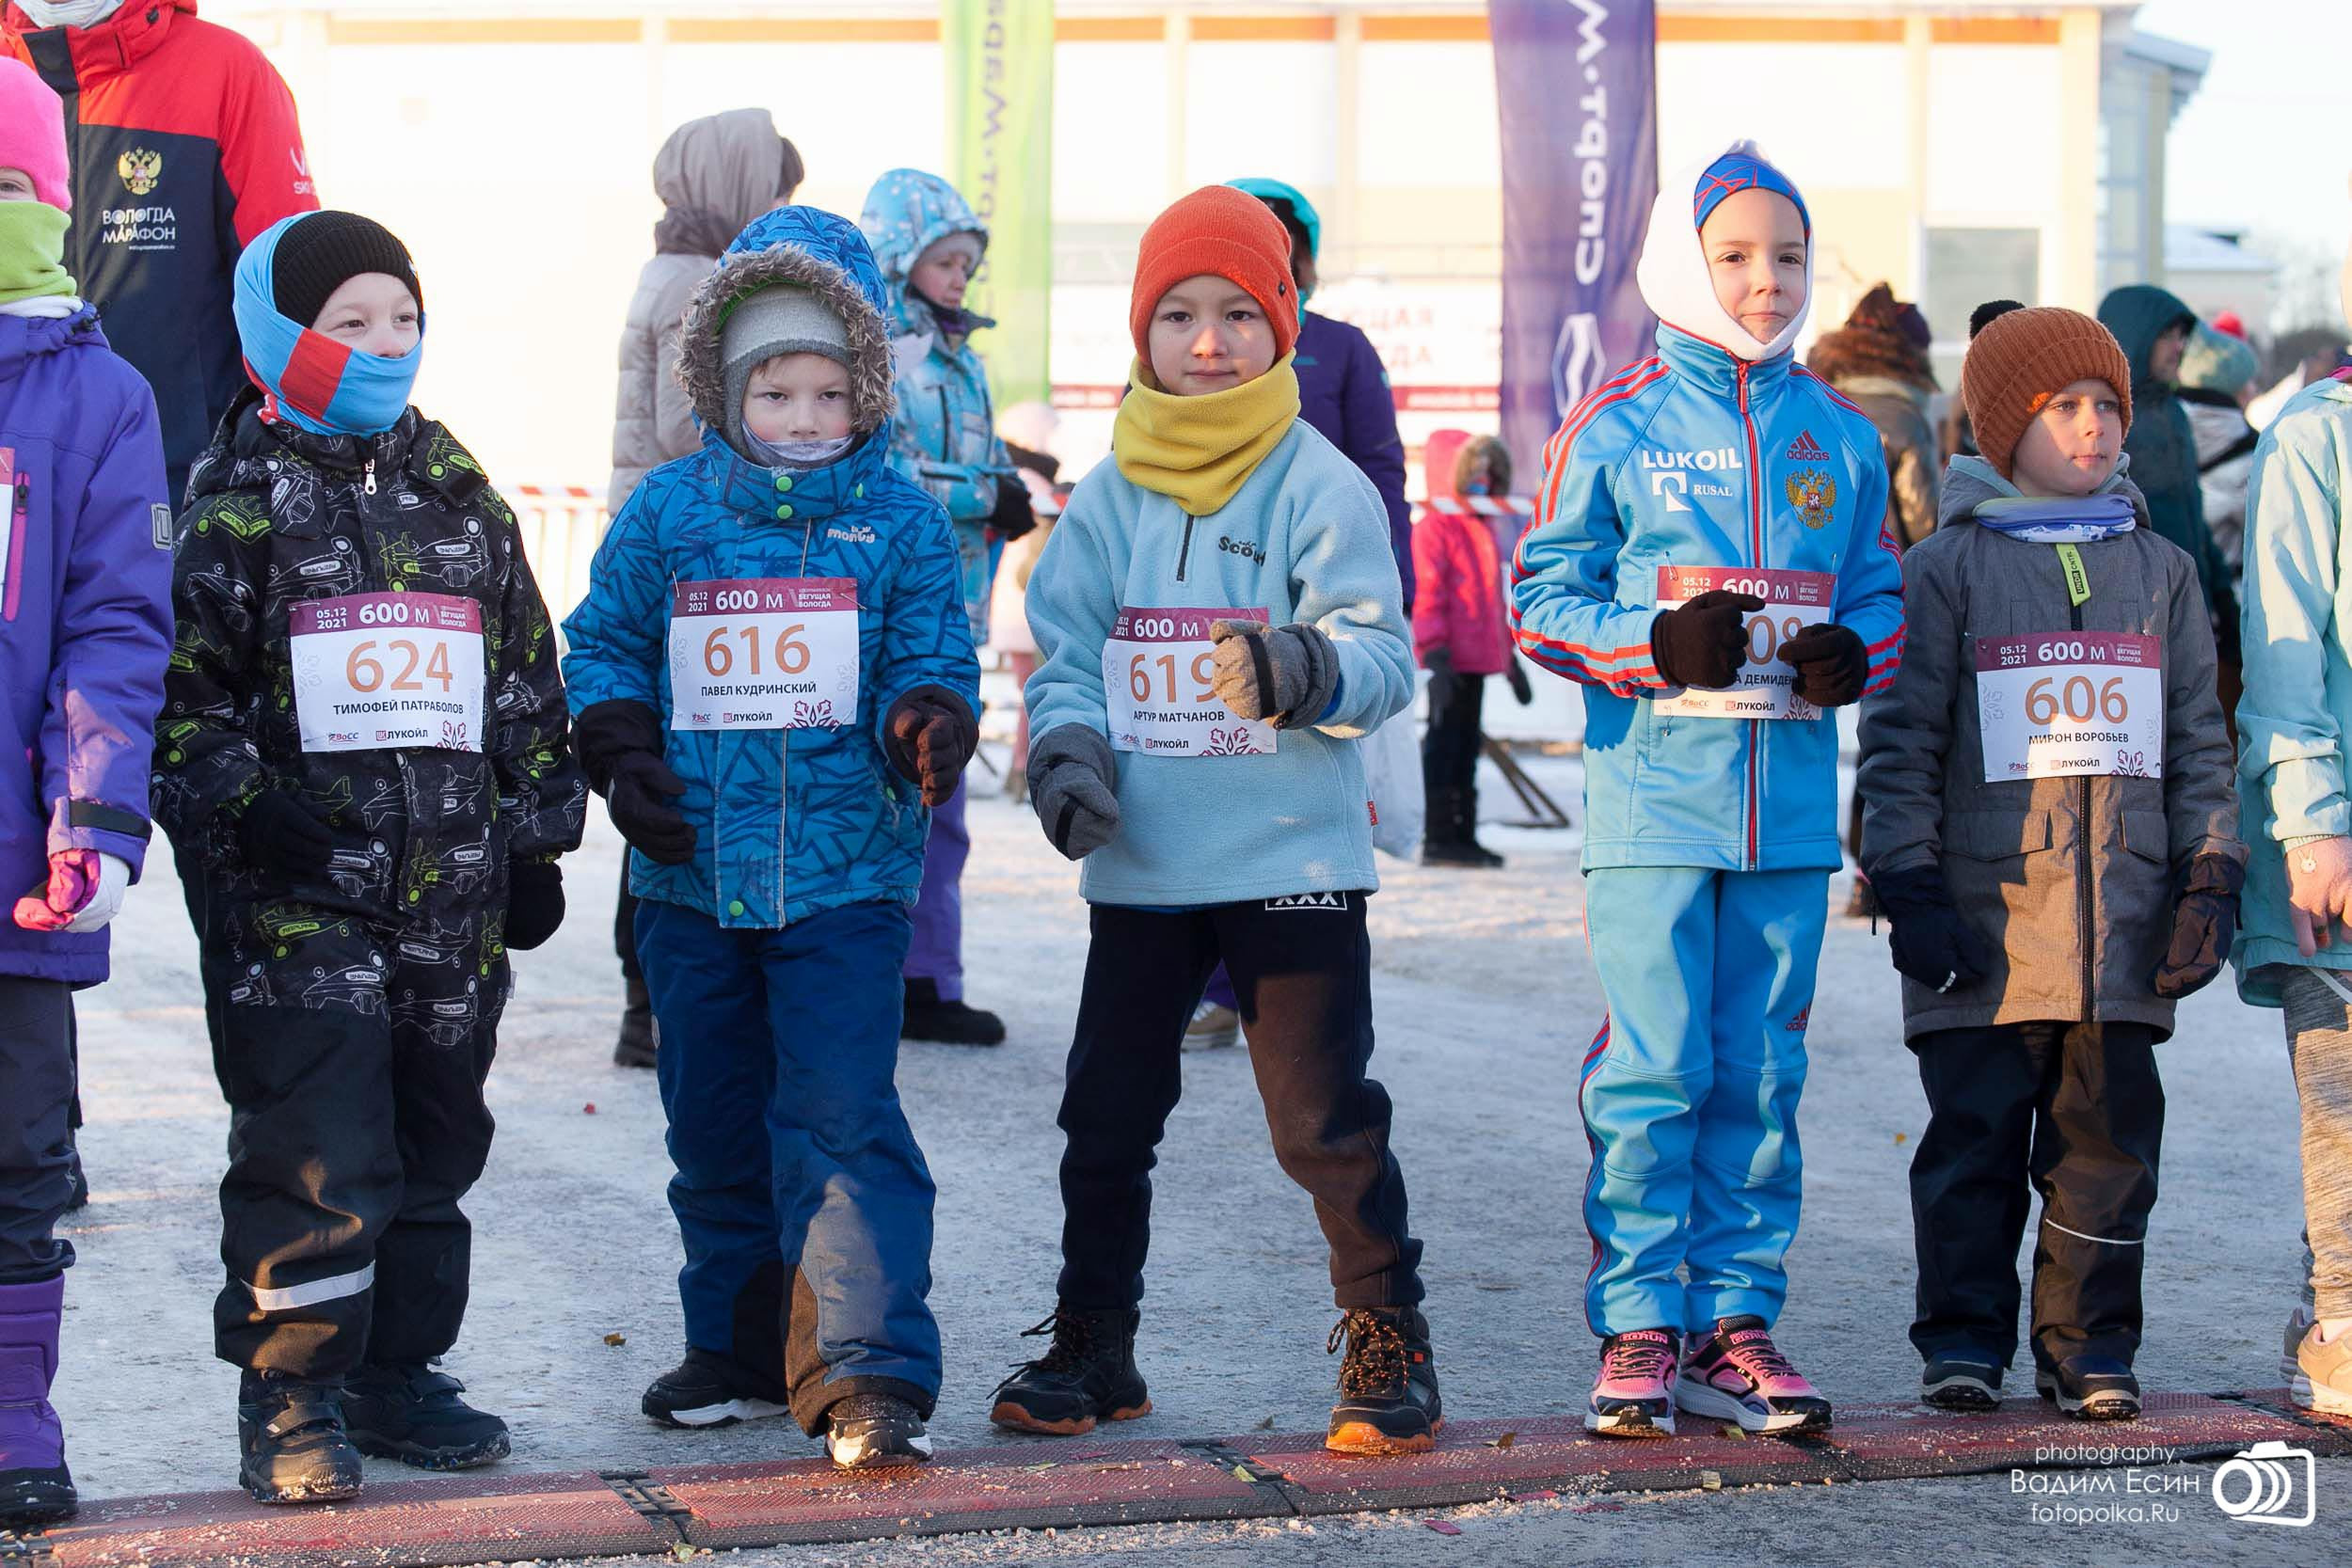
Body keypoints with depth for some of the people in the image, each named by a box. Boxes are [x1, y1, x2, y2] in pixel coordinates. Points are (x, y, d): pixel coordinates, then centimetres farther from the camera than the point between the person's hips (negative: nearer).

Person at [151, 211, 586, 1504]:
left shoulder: (461, 497, 13)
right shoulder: (241, 500, -2)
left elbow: (527, 684, 18)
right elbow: (181, 684, -3)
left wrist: (537, 838, 15)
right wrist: (240, 802, -16)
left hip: (455, 896, 5)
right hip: (297, 898, -5)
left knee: (433, 1146, 11)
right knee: (313, 1154, -9)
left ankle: (397, 1372, 23)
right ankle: (289, 1396, 1)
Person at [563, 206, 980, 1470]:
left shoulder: (898, 518, 1)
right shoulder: (665, 513, 4)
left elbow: (928, 656, 1)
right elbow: (603, 647, 11)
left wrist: (929, 724, -21)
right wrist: (624, 756, -5)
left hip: (846, 877, -3)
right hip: (690, 877, 3)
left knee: (843, 1119, -11)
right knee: (715, 1124, 13)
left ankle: (868, 1375, -10)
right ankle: (741, 1348, 29)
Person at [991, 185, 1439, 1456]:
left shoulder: (1320, 487, -5)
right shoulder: (1110, 497, 7)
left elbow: (1381, 658, -12)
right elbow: (1065, 654, 8)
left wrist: (1305, 668, -33)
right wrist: (1065, 755, -12)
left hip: (1291, 860, -4)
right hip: (1138, 866, 4)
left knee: (1324, 1118, -3)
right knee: (1106, 1115, 11)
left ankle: (1389, 1348, 11)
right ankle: (1092, 1348, 26)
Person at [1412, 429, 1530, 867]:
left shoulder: (1481, 531, 19)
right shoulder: (1433, 528, -9)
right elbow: (1427, 595, -16)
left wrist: (1510, 658, 25)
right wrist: (1435, 654, -23)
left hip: (1478, 658, 9)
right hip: (1452, 660, -9)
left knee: (1467, 745, 13)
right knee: (1444, 743, -7)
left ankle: (1463, 835, 20)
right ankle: (1437, 839, -5)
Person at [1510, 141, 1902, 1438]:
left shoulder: (1837, 437, 10)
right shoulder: (1618, 426, -1)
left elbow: (1879, 590, 18)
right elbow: (1543, 598, 0)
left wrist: (1856, 653, -4)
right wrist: (1658, 646, -16)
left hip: (1791, 800, 4)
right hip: (1655, 792, -4)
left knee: (1760, 1076, 7)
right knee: (1651, 1073, -4)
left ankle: (1733, 1325, 15)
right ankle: (1639, 1329, 5)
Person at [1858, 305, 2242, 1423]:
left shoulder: (2161, 571, 14)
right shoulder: (1946, 569, 3)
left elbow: (2199, 740, 15)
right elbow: (1900, 743, 0)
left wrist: (2210, 876, 6)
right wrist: (1909, 884, -7)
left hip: (2125, 910, 3)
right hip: (1987, 910, -3)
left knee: (2108, 1138, 4)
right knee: (1975, 1136, 0)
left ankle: (2089, 1344, 13)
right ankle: (1964, 1339, 11)